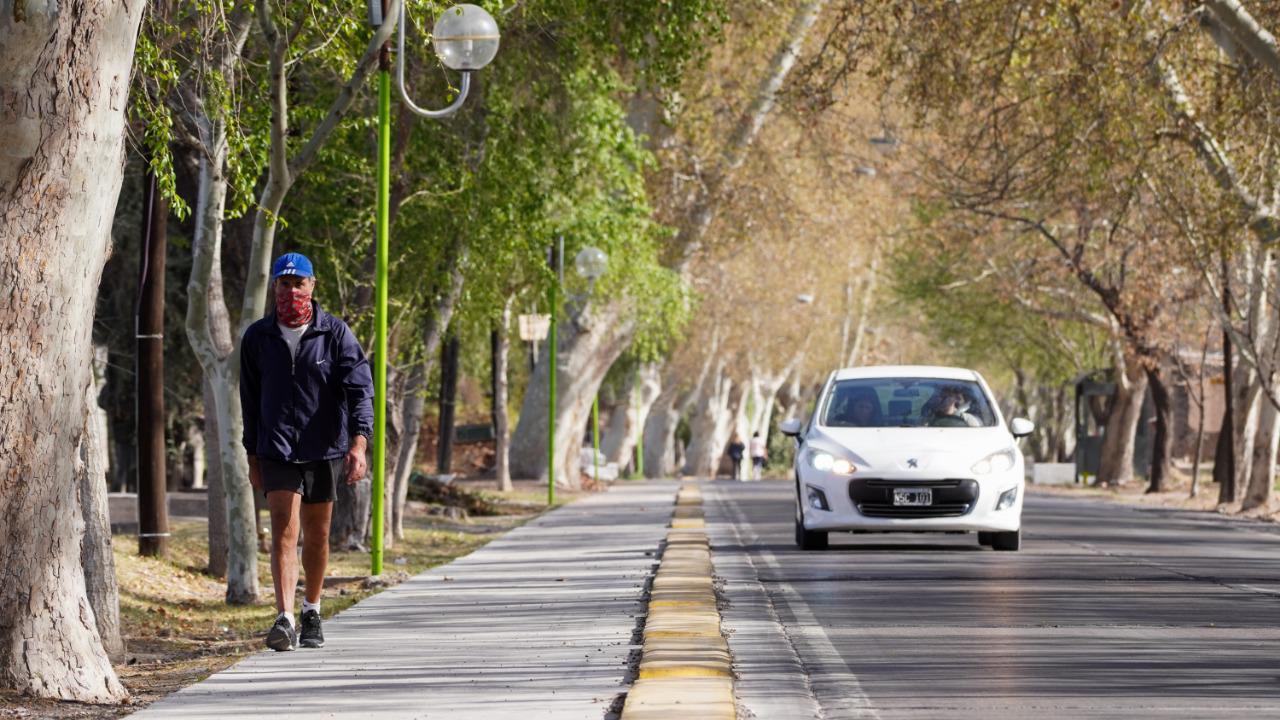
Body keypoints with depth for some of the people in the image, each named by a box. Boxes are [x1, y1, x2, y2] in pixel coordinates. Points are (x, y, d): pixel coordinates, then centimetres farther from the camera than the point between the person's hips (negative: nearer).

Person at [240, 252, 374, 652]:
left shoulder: (335, 333, -3)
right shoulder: (257, 338, 3)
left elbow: (360, 389, -10)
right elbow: (250, 401, 12)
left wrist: (358, 442, -23)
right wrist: (252, 457, 13)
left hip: (324, 449, 0)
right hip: (277, 450, 0)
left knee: (317, 536, 11)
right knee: (284, 531, -14)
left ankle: (312, 612, 30)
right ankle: (284, 619, -22)